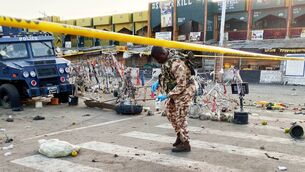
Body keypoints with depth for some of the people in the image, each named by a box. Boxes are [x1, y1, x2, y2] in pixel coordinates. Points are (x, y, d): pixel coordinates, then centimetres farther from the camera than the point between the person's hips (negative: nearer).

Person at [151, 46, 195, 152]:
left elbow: (181, 85, -28)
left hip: (184, 91, -10)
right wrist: (158, 83, 0)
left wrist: (167, 96, -26)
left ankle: (185, 144, 6)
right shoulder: (165, 61, -1)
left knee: (180, 117, -6)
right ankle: (180, 135, 33)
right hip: (174, 91, 10)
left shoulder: (176, 64, -30)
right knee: (169, 111, 16)